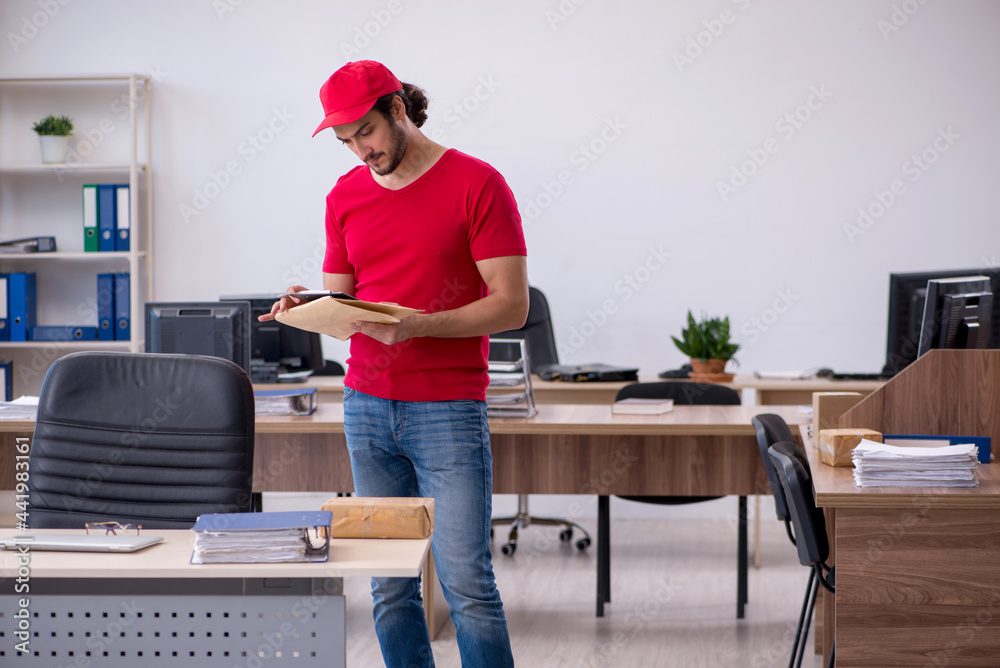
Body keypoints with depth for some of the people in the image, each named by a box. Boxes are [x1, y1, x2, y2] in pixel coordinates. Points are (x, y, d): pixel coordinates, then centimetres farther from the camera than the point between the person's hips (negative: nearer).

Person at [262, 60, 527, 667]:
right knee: (389, 587, 5)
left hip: (449, 410, -5)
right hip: (368, 408, 5)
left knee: (466, 581, -7)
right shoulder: (346, 196, 12)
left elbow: (511, 304, -9)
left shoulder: (477, 184, -5)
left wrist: (416, 326, -21)